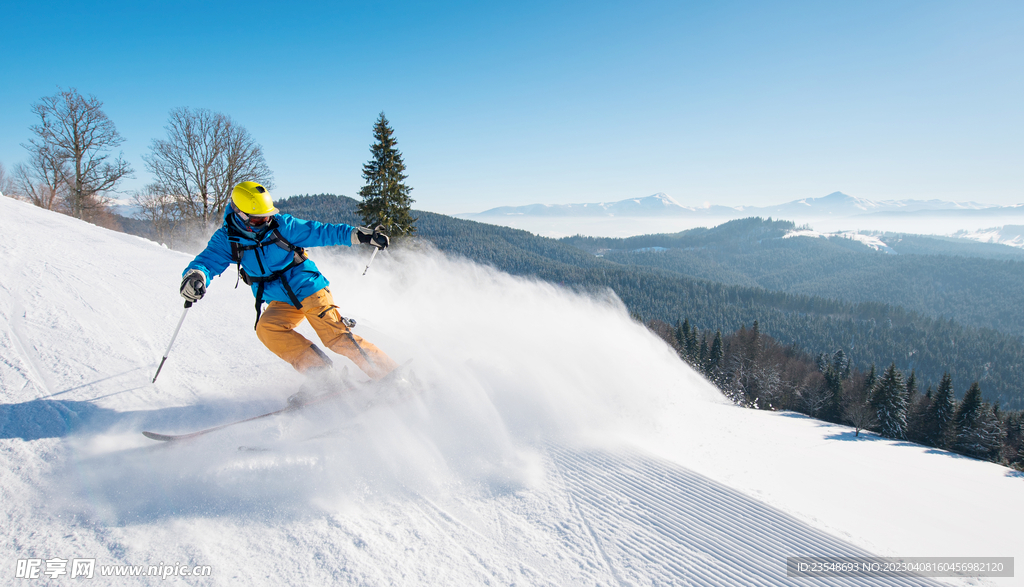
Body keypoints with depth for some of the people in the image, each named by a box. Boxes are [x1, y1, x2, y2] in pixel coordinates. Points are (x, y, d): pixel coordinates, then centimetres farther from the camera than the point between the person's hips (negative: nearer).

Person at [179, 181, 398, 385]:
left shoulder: (282, 225, -10)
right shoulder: (228, 239, -3)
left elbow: (321, 232, -9)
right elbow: (208, 260, -13)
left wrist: (359, 234, -18)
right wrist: (195, 275, -38)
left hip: (310, 289, -4)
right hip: (282, 302, 4)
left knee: (337, 337, -16)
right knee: (267, 329, -24)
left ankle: (388, 372, -7)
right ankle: (321, 373, -15)